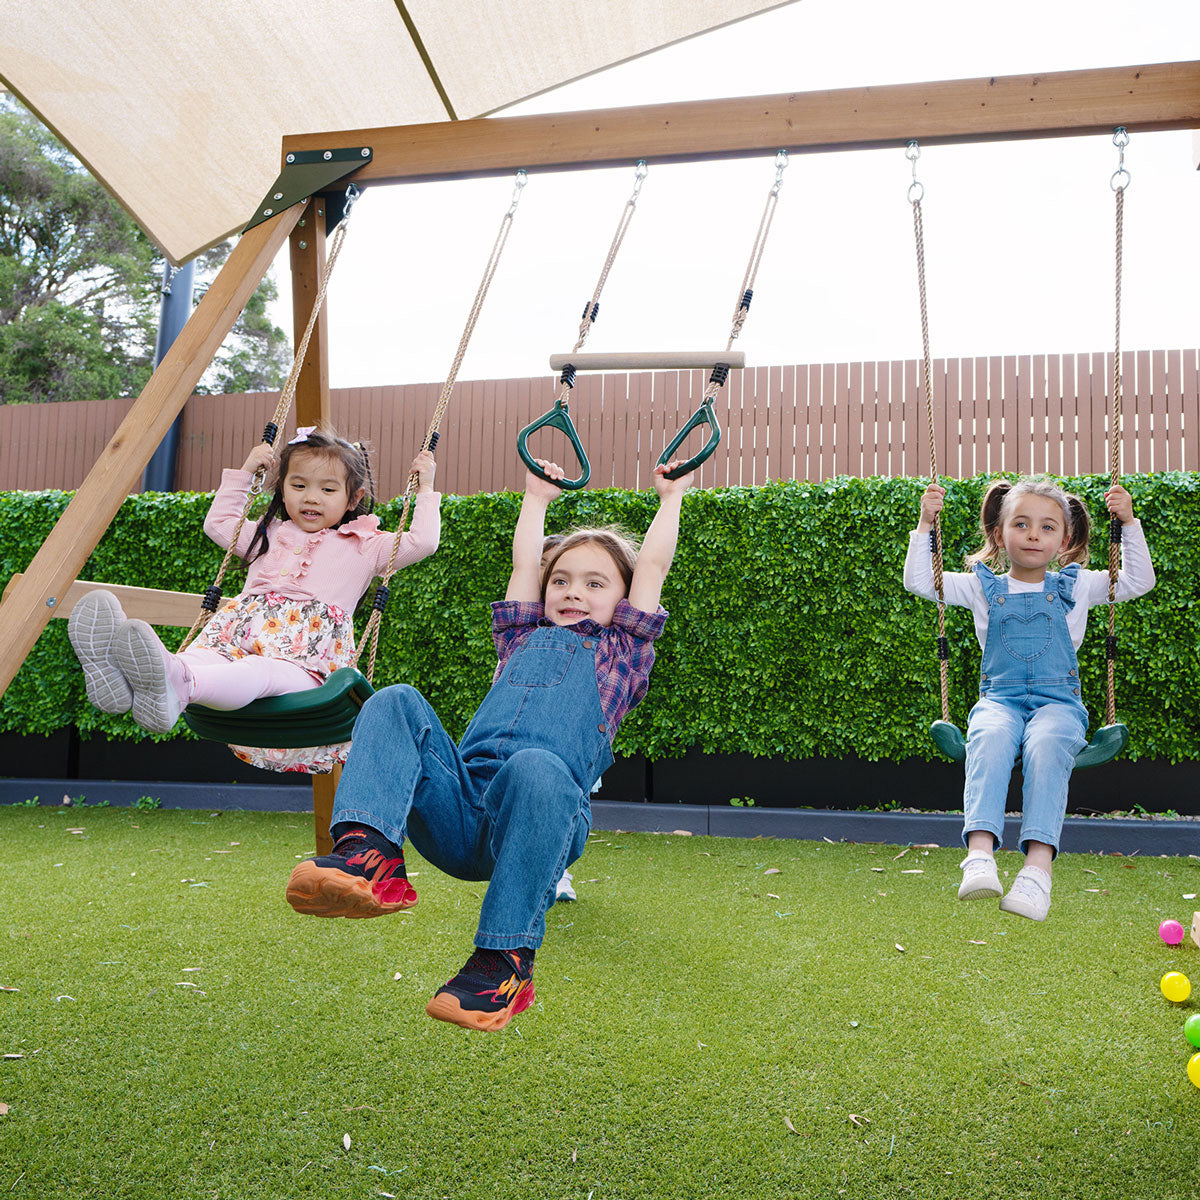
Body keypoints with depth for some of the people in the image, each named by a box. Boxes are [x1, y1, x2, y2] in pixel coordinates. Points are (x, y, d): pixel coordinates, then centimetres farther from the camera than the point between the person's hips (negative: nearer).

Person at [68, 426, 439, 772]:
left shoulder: (363, 545, 19)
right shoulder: (269, 535, 34)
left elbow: (421, 542, 9)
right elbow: (218, 523, 46)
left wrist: (425, 488, 15)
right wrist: (243, 473, 43)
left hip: (301, 664, -4)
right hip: (241, 640, 5)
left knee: (261, 671, -41)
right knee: (205, 658, -33)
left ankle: (177, 684, -73)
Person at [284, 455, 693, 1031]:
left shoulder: (621, 653, 26)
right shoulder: (524, 638, 34)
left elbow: (653, 564, 29)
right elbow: (524, 561, 41)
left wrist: (671, 496, 41)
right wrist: (538, 497, 54)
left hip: (540, 811, -3)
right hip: (458, 811, 4)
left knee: (536, 766, -38)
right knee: (396, 703, -17)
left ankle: (505, 961, -28)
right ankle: (369, 855, -39)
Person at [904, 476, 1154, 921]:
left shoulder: (1076, 587, 18)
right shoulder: (984, 588, 16)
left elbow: (1139, 582, 16)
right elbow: (919, 581, 12)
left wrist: (1129, 524, 8)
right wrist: (925, 524, 6)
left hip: (1057, 700, 0)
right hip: (999, 698, 0)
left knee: (1047, 745, -37)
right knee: (989, 738, -37)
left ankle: (1038, 864, -47)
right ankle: (980, 854, -49)